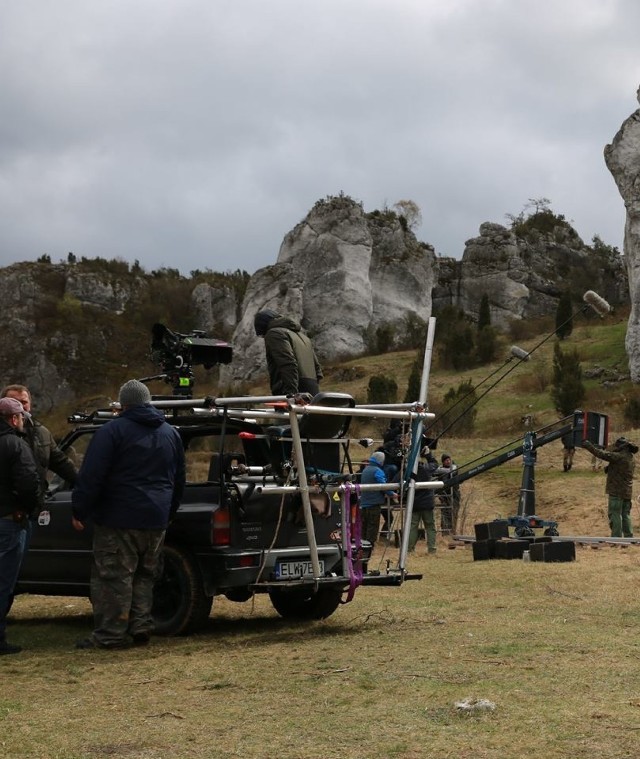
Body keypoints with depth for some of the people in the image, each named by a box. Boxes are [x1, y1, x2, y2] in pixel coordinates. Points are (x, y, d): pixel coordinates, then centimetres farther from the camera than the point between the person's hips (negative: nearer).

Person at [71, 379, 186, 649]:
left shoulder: (113, 431, -8)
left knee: (113, 577, -3)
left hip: (118, 520, -6)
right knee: (144, 576, 16)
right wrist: (167, 513, 28)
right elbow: (179, 481, 21)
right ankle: (141, 627, 14)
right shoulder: (171, 433, 14)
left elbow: (90, 475, -13)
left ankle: (111, 634, -3)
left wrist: (79, 510, -6)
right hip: (155, 521, 6)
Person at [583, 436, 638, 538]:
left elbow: (604, 455, -20)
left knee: (615, 515, -3)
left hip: (617, 491, -9)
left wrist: (590, 446, -14)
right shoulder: (630, 458, 11)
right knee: (626, 515, 15)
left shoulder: (620, 457, -18)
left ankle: (616, 537, -4)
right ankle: (629, 537, 17)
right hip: (627, 491, 9)